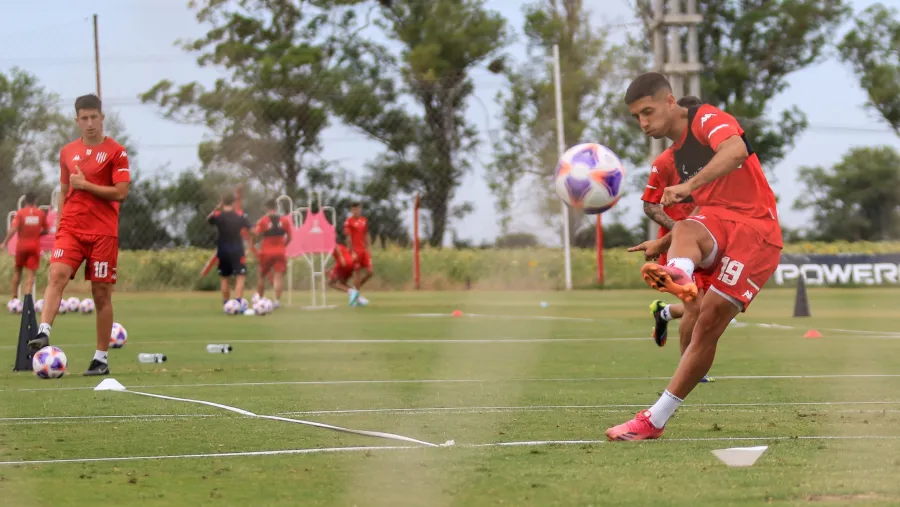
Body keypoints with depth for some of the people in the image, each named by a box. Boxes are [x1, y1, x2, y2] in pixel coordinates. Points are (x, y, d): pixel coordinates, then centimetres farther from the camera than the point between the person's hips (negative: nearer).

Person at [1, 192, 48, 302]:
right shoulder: (41, 213, 0)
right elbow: (45, 230, 6)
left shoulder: (20, 213, -6)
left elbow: (13, 229, -17)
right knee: (31, 273, -3)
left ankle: (14, 296, 16)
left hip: (22, 244, 0)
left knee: (18, 270, 19)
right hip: (35, 245, 0)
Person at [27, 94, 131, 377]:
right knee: (57, 274, -21)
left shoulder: (115, 152, -1)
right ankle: (43, 333, -36)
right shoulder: (67, 152, 13)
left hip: (103, 233, -3)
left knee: (101, 293, 0)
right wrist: (59, 227, 12)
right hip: (71, 228, 3)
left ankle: (101, 358, 6)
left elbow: (120, 193, -8)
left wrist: (85, 184, -11)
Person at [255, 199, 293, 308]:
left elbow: (257, 235, -9)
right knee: (279, 276, -1)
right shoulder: (285, 220, 1)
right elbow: (289, 237, 4)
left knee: (262, 276, 15)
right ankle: (277, 300, -13)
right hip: (280, 252, 0)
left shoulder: (263, 220, -6)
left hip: (266, 252, 0)